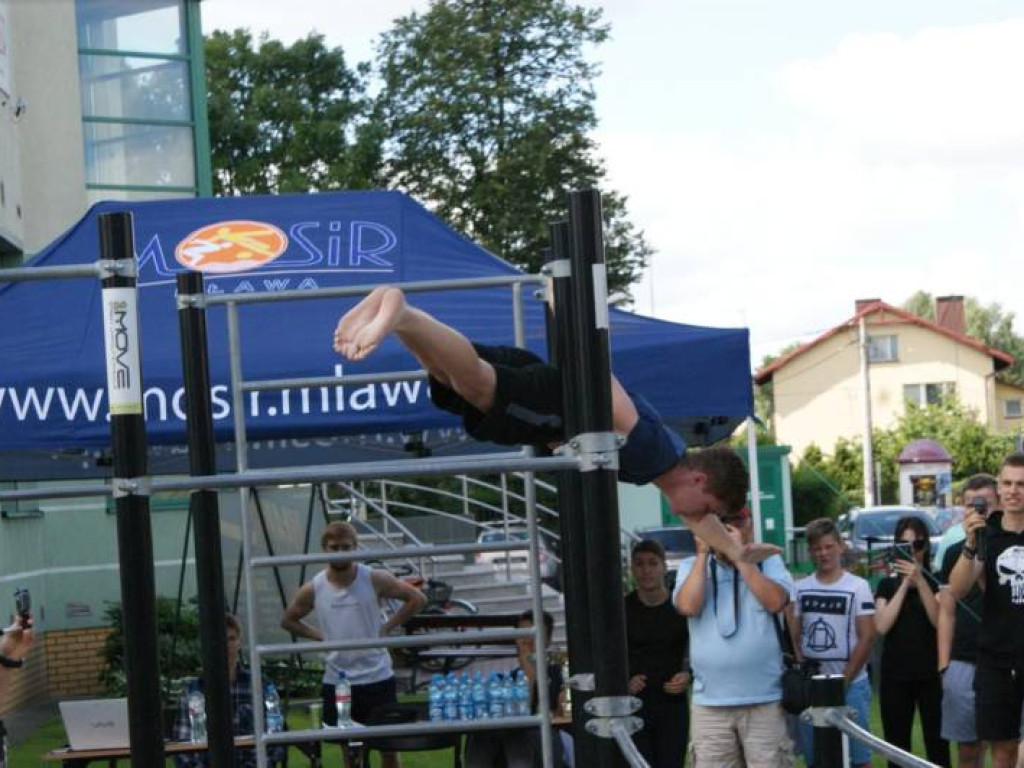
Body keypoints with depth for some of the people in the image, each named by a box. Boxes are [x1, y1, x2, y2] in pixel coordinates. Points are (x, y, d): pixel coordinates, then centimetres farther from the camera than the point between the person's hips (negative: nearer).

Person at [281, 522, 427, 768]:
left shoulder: (374, 579, -7)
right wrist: (320, 636, -1)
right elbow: (288, 620, 12)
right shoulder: (313, 589, -4)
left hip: (377, 677, -1)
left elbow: (417, 599, 1)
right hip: (337, 681, 1)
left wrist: (387, 627, -5)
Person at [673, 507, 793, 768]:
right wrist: (703, 554, -6)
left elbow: (775, 601, -13)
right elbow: (688, 606, -11)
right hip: (710, 704, 1)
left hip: (765, 700, -1)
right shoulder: (692, 566, 7)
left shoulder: (769, 562, 5)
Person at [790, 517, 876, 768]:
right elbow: (793, 636, 10)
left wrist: (844, 680, -10)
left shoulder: (857, 587, -1)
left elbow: (867, 637, -5)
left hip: (850, 685, -3)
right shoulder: (800, 588, 8)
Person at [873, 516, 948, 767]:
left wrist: (919, 581, -16)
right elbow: (881, 626, -5)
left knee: (937, 745, -5)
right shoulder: (887, 585, 10)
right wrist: (904, 584, -7)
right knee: (897, 747, 4)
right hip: (895, 676, 2)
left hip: (931, 675, -2)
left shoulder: (936, 581, 5)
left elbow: (940, 620, -10)